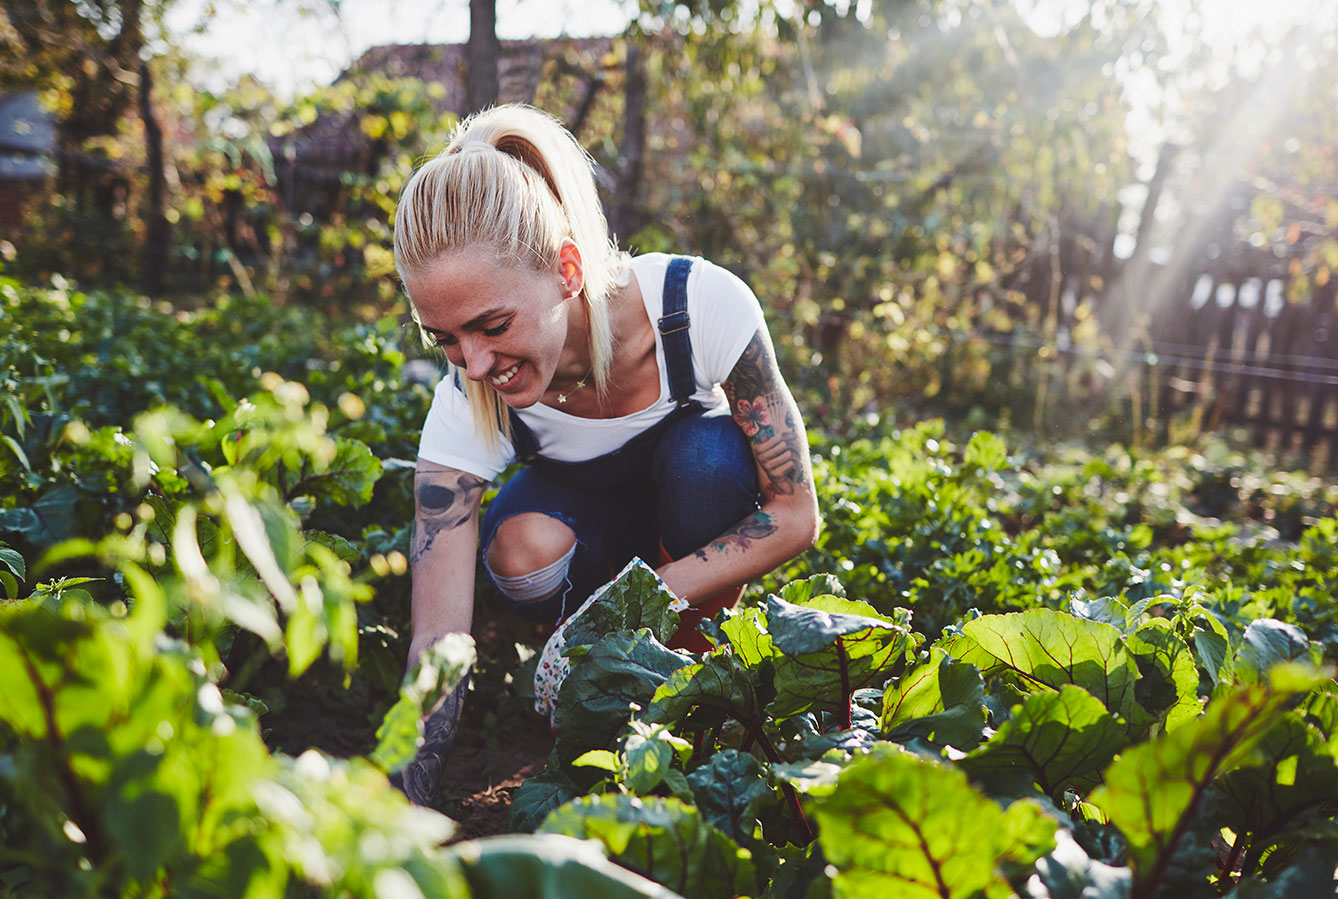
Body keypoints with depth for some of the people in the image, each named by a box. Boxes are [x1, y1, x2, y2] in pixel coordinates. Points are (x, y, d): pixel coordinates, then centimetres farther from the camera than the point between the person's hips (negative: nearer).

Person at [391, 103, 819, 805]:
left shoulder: (700, 304, -33)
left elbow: (795, 514, -26)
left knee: (705, 453, -34)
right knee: (520, 550, -33)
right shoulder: (464, 413, -29)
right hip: (582, 508, 1)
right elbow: (438, 646, -30)